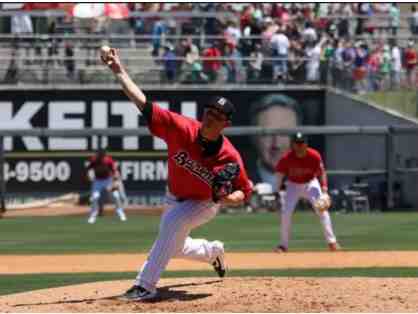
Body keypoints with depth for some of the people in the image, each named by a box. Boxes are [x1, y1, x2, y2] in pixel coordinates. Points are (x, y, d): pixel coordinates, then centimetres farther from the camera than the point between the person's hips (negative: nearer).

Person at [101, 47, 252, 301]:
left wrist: (228, 198, -36)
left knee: (173, 222, -34)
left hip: (204, 205, -4)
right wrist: (119, 71, -37)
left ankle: (146, 285, -34)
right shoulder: (182, 128, -27)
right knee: (174, 247, 21)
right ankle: (214, 251, 54)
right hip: (176, 200, 5)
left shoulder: (230, 157, -29)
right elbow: (143, 103, -30)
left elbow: (244, 193, -14)